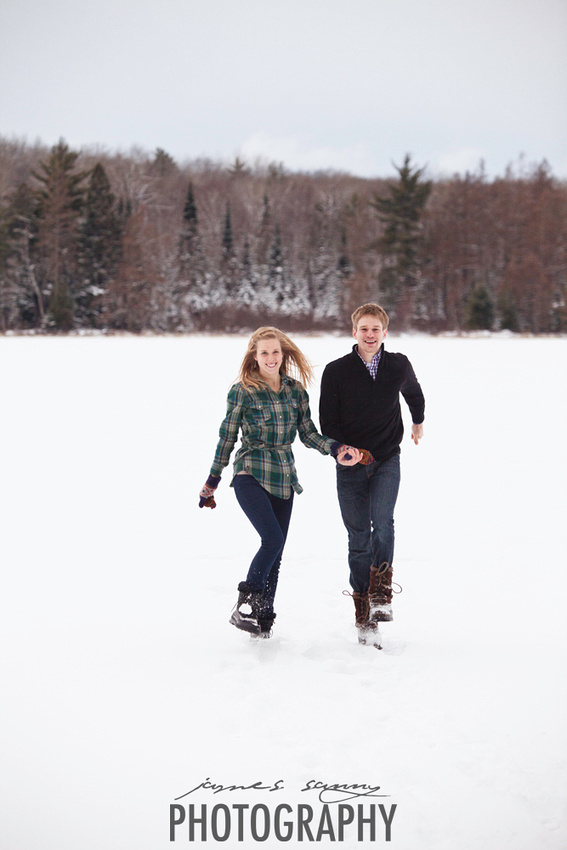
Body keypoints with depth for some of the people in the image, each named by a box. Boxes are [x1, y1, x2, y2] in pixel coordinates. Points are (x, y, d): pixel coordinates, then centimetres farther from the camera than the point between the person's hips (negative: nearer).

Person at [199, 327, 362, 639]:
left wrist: (336, 448, -8)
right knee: (273, 538, -22)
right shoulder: (242, 391, -4)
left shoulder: (296, 390, 8)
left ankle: (263, 618, 17)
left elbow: (308, 433, 10)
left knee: (276, 552, 6)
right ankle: (245, 604, -9)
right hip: (250, 473, -5)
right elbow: (227, 437, 2)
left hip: (284, 476, 5)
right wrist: (212, 482, 7)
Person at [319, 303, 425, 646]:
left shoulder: (399, 366, 1)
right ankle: (364, 617, 6)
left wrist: (419, 422, 40)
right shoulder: (336, 371, -4)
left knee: (383, 521, -24)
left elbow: (414, 393, 24)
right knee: (359, 538, 0)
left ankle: (381, 593, -13)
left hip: (387, 460, 0)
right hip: (350, 464, 0)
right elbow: (327, 422, -2)